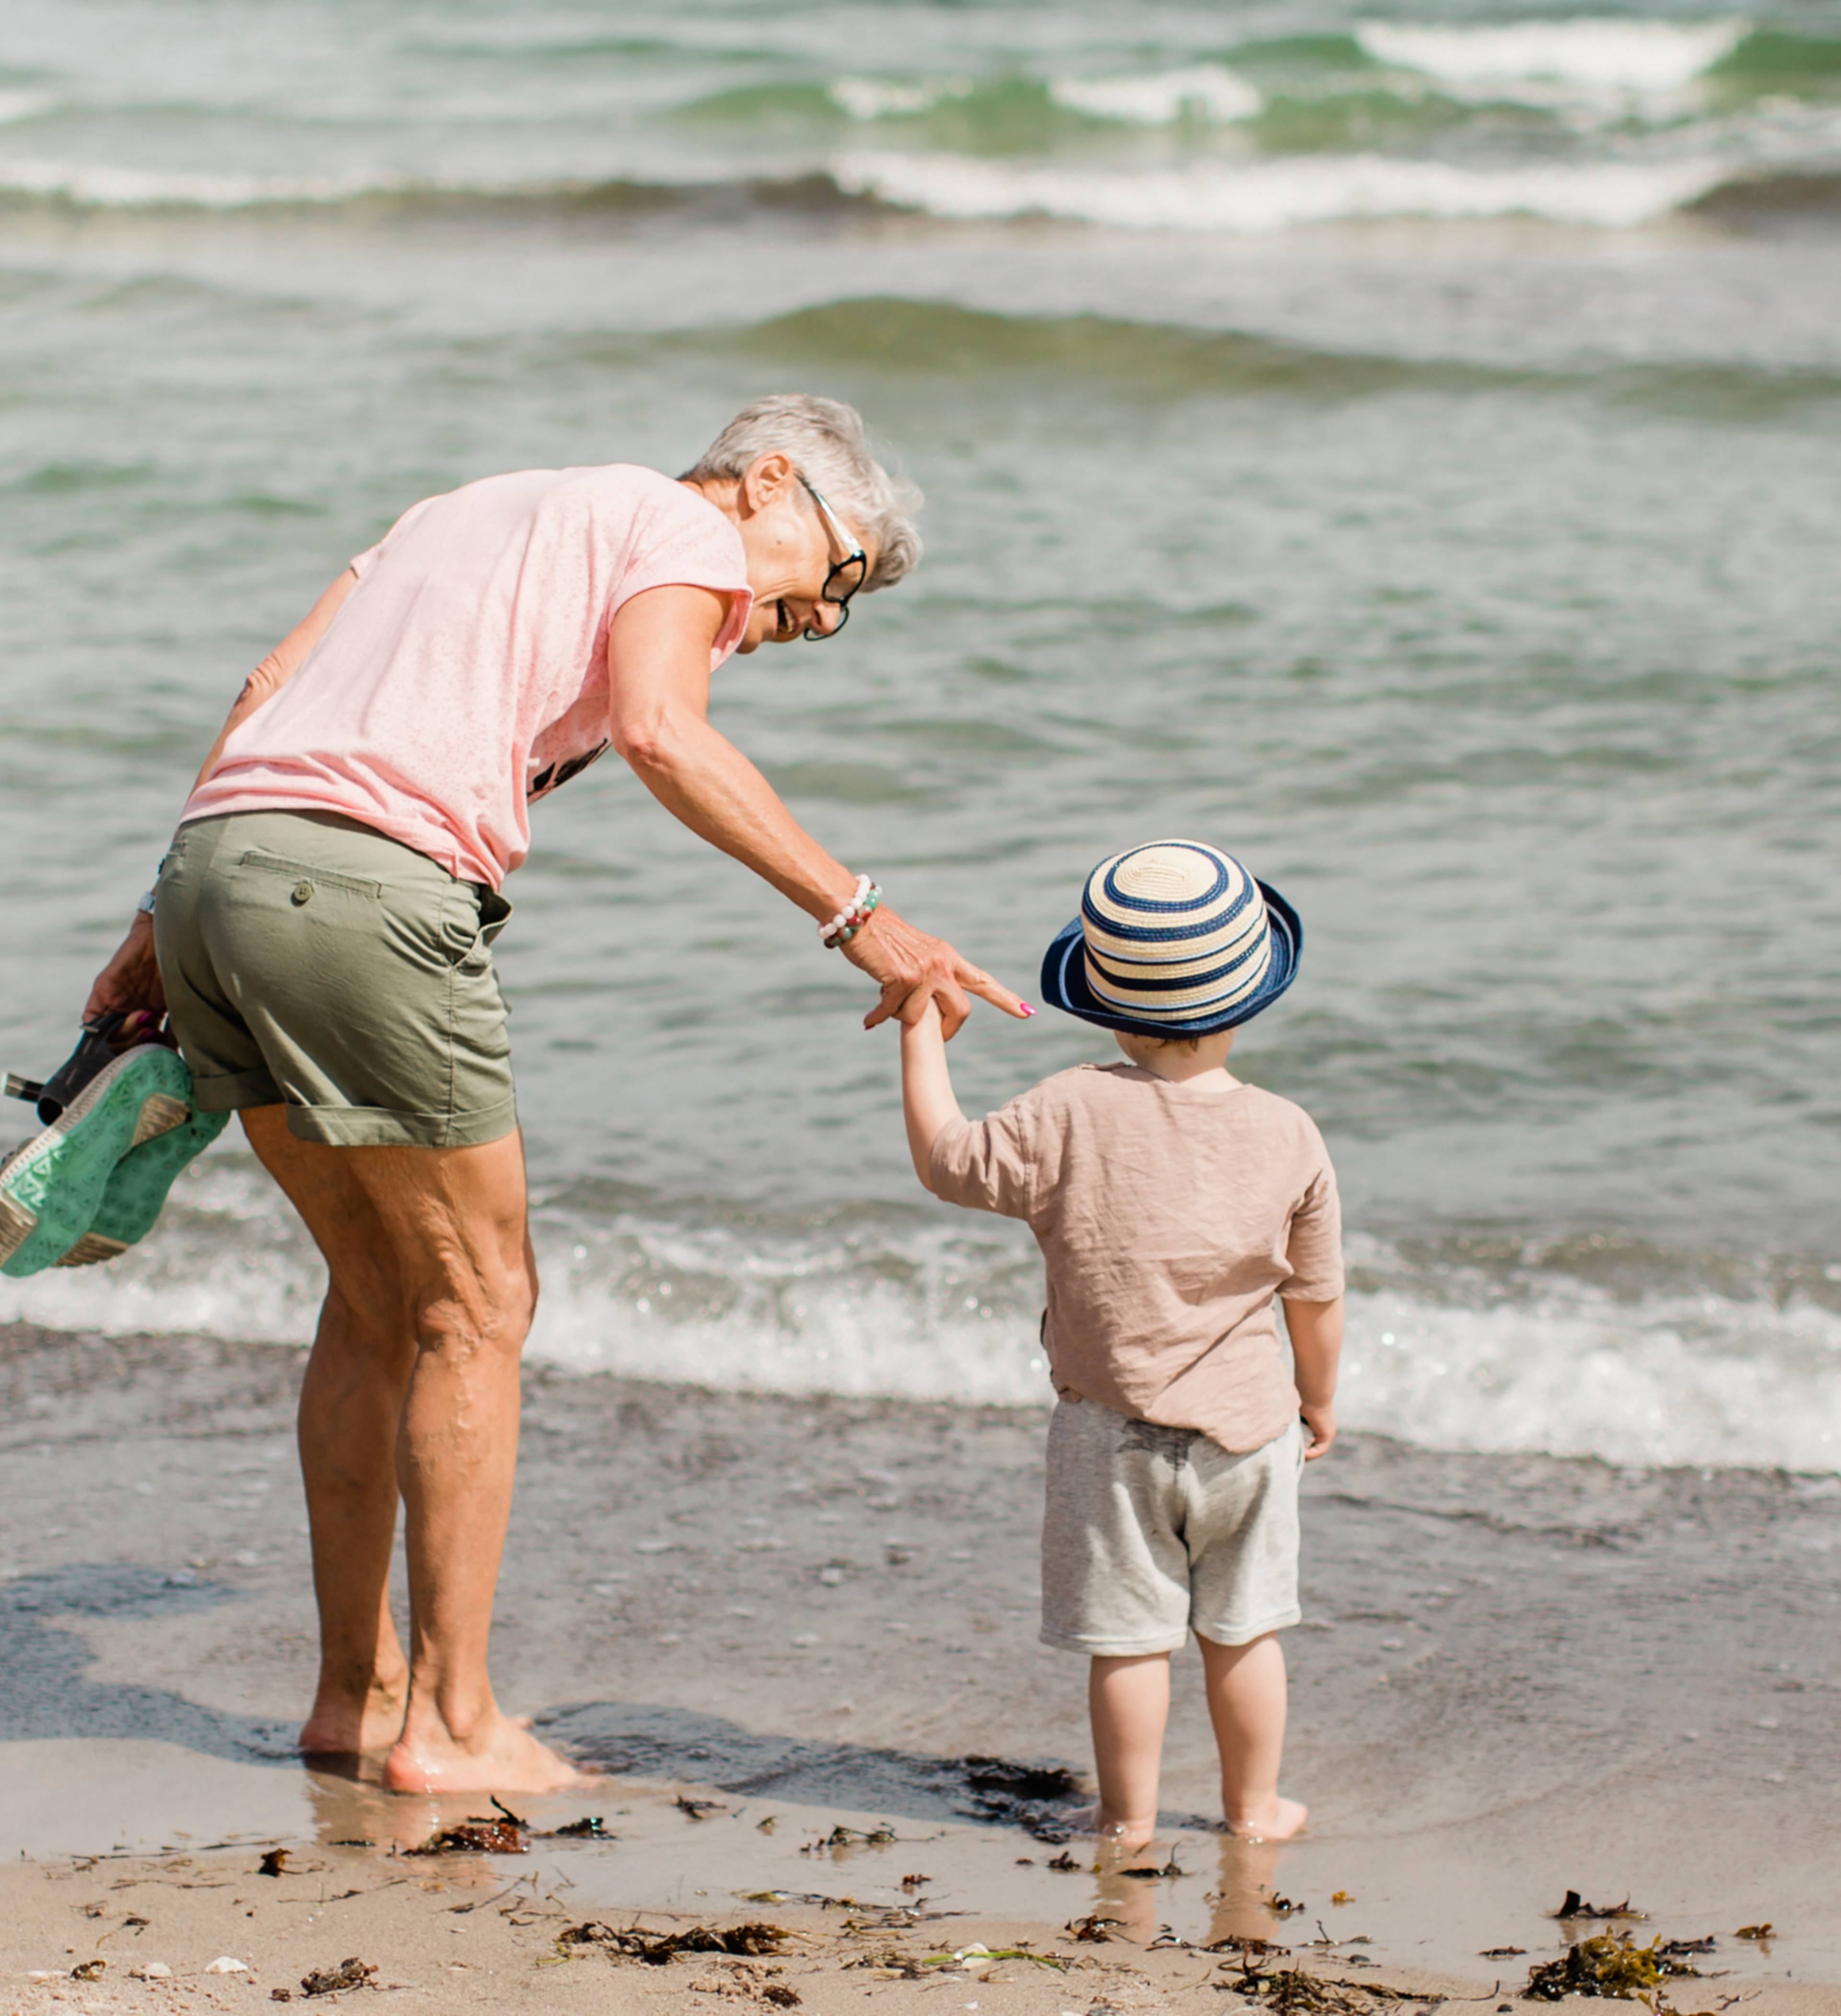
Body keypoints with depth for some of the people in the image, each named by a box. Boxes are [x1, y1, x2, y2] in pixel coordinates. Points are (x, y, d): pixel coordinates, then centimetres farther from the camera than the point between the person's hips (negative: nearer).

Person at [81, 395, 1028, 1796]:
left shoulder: (480, 510, 32)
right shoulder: (686, 530, 7)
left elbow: (269, 691, 25)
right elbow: (659, 735, -14)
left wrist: (167, 925, 24)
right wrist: (857, 916, -17)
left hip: (214, 857, 8)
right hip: (364, 888, -8)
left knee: (381, 1292, 20)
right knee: (476, 1303, 5)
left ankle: (359, 1690, 24)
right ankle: (453, 1725, 8)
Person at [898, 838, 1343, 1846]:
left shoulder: (1069, 1116, -18)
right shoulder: (1289, 1138, -9)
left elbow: (947, 1161, -5)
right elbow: (1316, 1298, 0)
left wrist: (923, 1034, 6)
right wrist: (1319, 1399, 18)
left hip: (1110, 1431, -2)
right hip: (1248, 1425, 2)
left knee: (1128, 1634, 9)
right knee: (1243, 1628, 16)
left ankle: (1129, 1813, 18)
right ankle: (1254, 1805, 26)